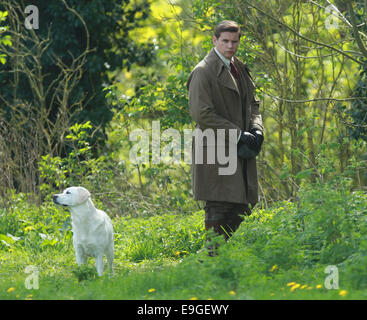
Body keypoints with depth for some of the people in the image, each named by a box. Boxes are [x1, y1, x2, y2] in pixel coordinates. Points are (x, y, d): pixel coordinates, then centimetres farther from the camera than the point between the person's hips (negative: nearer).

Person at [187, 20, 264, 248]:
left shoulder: (240, 69, 17)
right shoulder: (203, 72, -9)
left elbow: (252, 104, 24)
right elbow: (201, 114, -16)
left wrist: (257, 129, 2)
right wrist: (238, 134, -16)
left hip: (240, 153, 8)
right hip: (216, 152, -8)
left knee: (242, 208, 7)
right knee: (218, 212, -8)